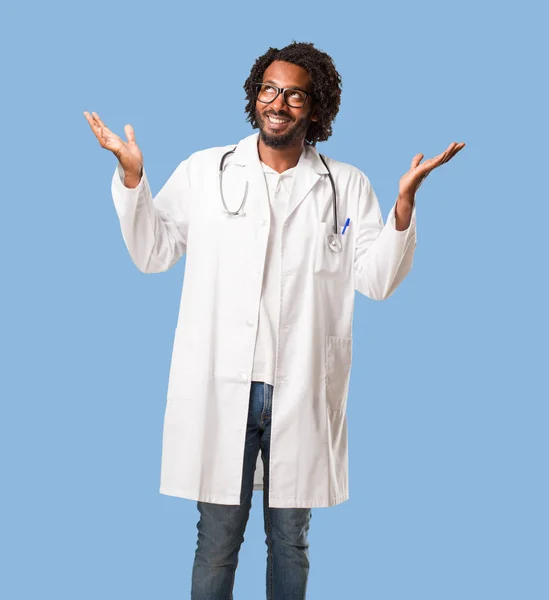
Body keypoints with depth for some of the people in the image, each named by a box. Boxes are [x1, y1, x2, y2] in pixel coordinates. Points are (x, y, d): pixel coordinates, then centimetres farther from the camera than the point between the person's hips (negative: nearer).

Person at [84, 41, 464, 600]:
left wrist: (405, 199, -12)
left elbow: (378, 279, 0)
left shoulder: (347, 186, 5)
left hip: (301, 391, 1)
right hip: (220, 386, 0)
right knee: (217, 539, 9)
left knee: (290, 539, 15)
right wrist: (131, 175, -2)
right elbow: (152, 252, 9)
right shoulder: (203, 171, 6)